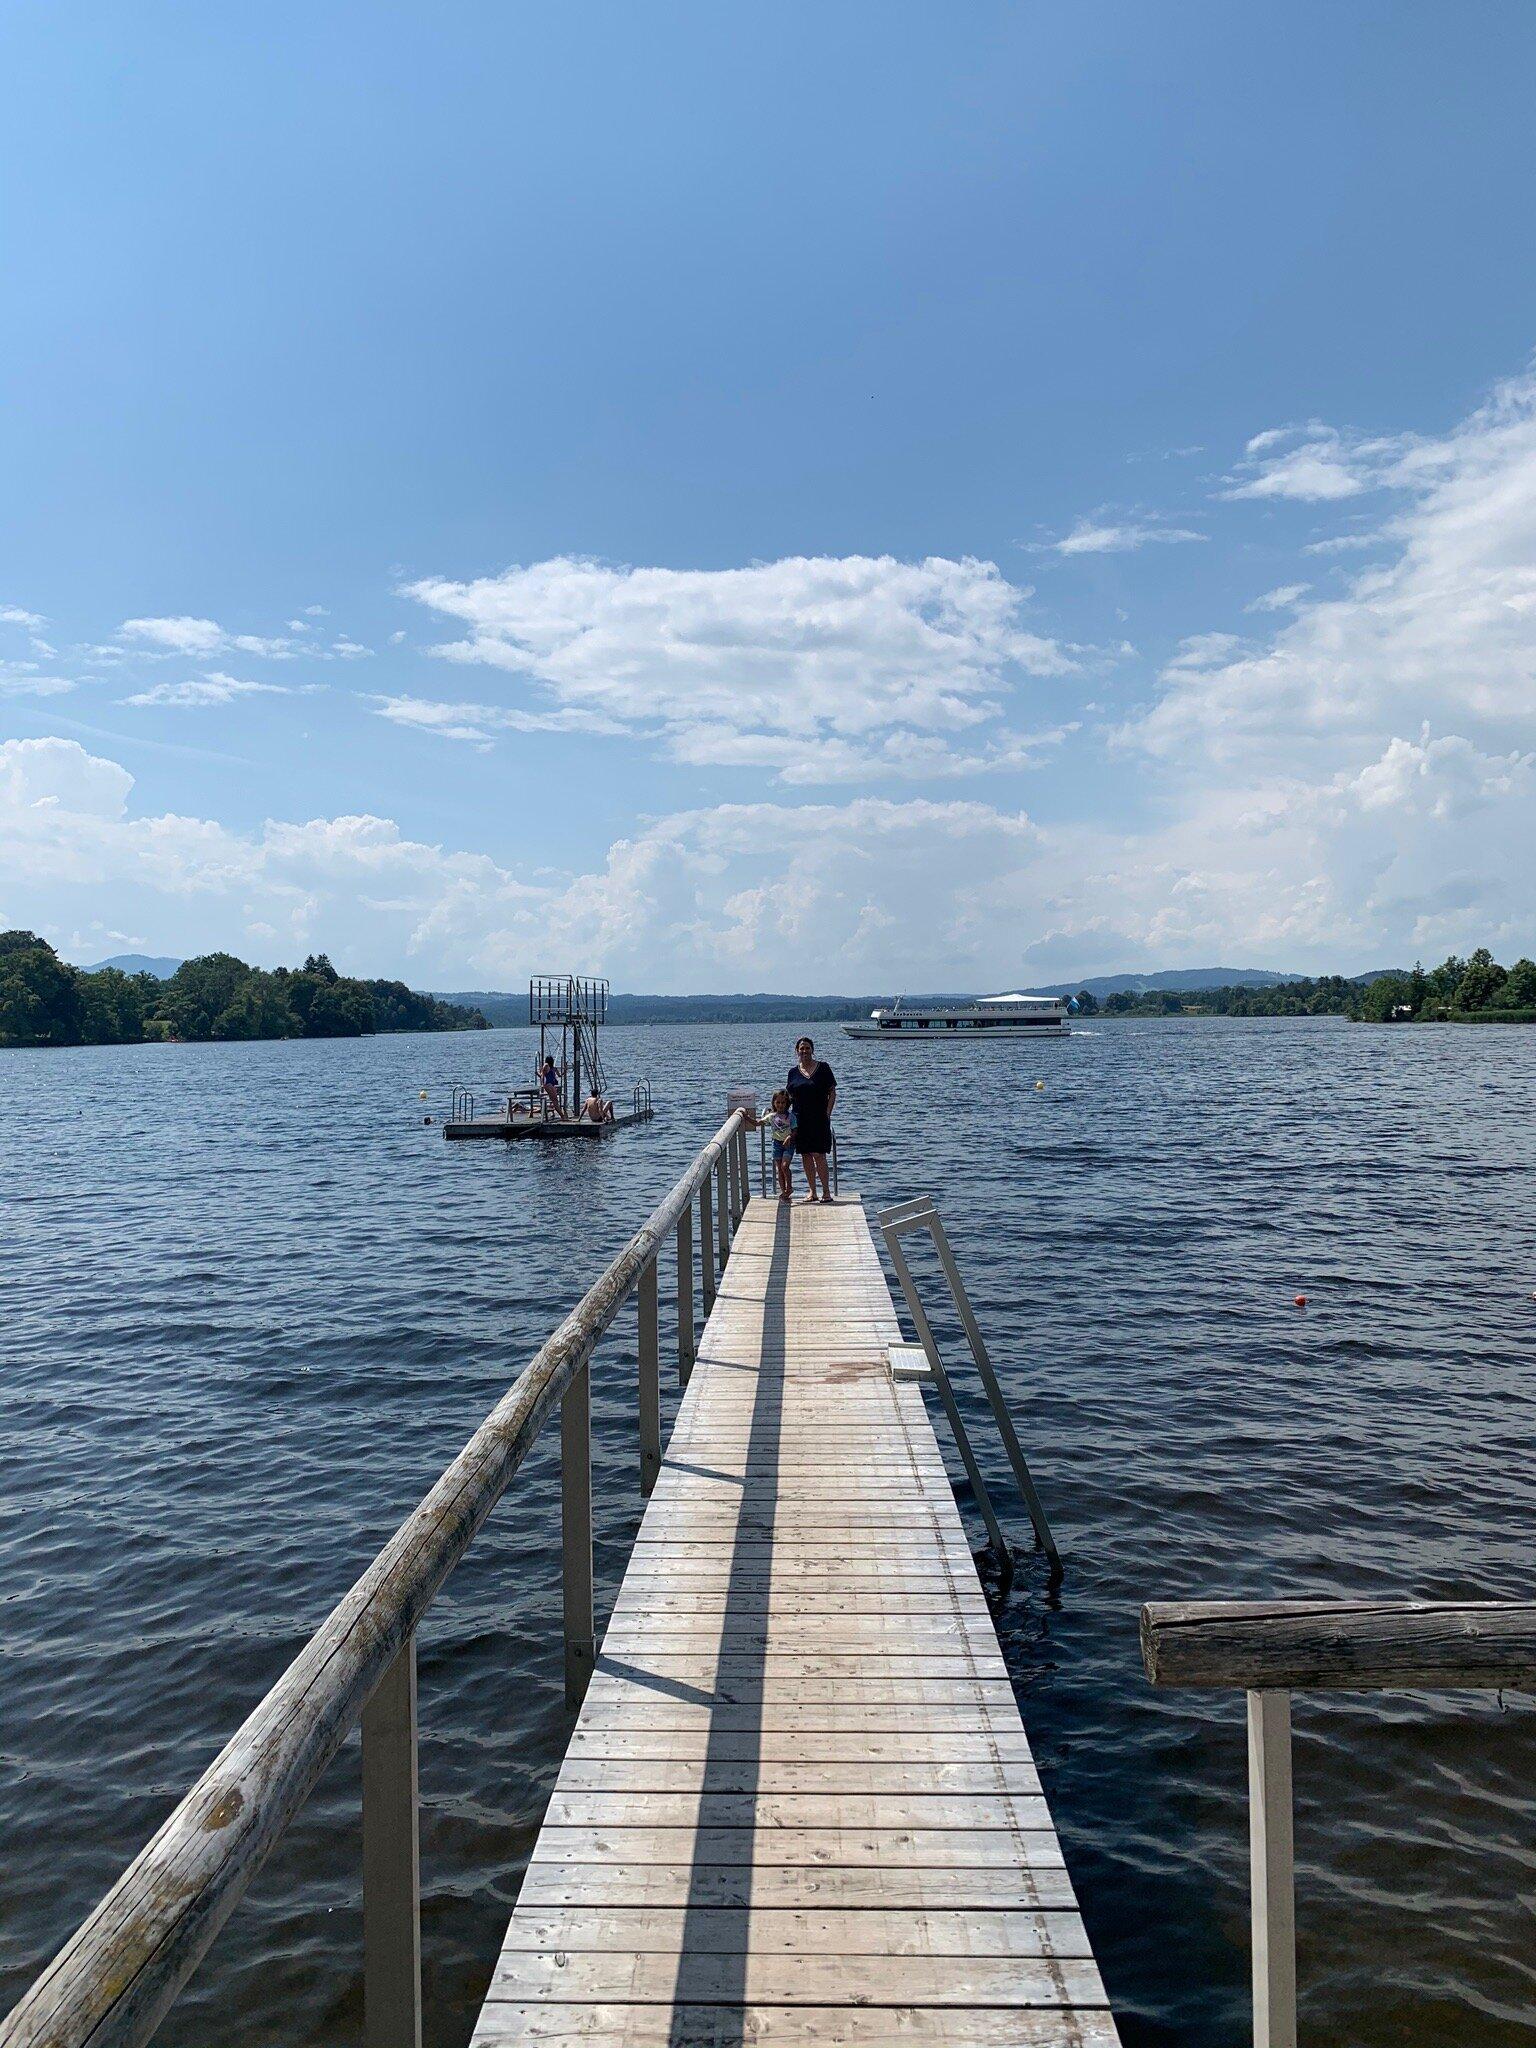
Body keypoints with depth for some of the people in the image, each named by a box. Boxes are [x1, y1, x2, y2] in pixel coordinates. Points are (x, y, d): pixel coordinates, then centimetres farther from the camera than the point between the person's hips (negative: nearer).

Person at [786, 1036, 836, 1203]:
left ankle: (826, 1191, -2)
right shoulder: (793, 1072, 9)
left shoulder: (822, 1067, 0)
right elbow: (790, 1096, 14)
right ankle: (812, 1192, 14)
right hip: (800, 1119, 4)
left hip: (818, 1118, -4)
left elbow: (832, 1092, 0)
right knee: (806, 1156, 7)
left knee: (818, 1155, -10)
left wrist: (827, 1113, -8)